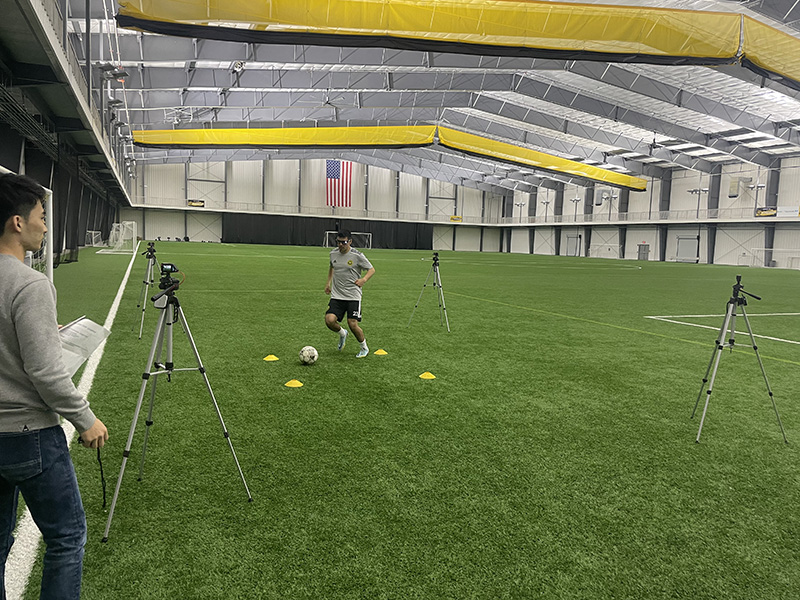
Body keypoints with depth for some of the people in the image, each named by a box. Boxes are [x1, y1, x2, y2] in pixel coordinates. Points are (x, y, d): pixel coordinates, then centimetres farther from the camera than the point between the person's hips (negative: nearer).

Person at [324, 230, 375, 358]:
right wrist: (329, 282, 16)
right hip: (336, 296, 4)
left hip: (353, 296, -4)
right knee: (329, 320, -15)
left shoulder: (357, 255, -9)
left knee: (353, 324, -10)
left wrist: (364, 279, -18)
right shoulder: (333, 253, 6)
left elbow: (371, 269, 0)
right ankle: (342, 333, 21)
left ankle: (364, 348, 18)